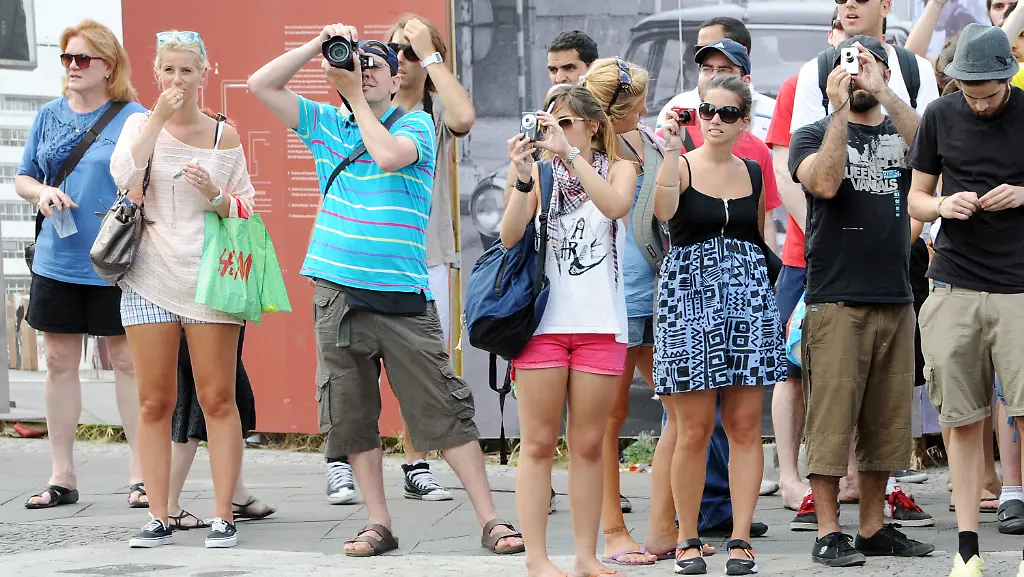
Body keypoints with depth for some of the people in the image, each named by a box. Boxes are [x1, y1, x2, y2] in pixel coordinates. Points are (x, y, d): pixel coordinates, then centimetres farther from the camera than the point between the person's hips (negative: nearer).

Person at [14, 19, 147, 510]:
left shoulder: (134, 119, -4)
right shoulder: (50, 116, 10)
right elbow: (23, 178, 16)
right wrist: (42, 193, -7)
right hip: (57, 261, 5)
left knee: (128, 362, 0)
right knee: (59, 362, 8)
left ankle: (140, 474, 6)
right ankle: (62, 476, 15)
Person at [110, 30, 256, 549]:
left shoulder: (224, 135, 6)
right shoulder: (141, 124, 6)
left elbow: (247, 207, 9)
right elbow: (123, 175, -14)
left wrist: (216, 197, -12)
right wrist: (159, 117, -16)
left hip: (209, 276, -1)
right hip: (151, 279, 1)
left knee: (217, 399, -3)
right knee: (155, 403, 2)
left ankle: (223, 517, 0)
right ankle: (158, 518, 6)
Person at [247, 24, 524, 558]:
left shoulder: (416, 123, 4)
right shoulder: (326, 123, 14)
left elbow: (388, 155, -17)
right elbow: (261, 85, 10)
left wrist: (354, 95, -7)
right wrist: (319, 45, 1)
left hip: (402, 294, -4)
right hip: (337, 291, 4)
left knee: (444, 408, -5)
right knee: (351, 414, 5)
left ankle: (490, 521, -3)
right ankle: (378, 524, 13)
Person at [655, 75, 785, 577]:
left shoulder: (753, 173, 12)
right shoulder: (682, 166, -2)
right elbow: (663, 211, -23)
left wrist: (768, 297, 20)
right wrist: (671, 153, -32)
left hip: (747, 299, 4)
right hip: (689, 296, -4)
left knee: (745, 426, 0)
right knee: (695, 430, -4)